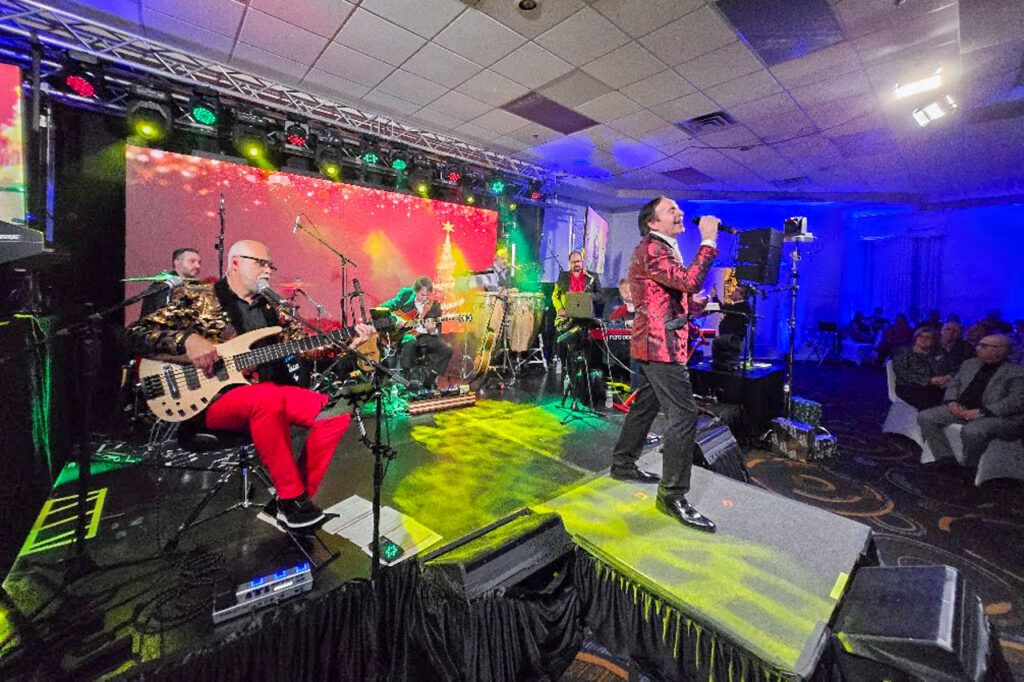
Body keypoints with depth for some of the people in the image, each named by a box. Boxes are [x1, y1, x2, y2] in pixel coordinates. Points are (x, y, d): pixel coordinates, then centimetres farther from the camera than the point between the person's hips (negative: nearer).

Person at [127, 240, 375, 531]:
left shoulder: (269, 308, 17)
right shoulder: (197, 298, 3)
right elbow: (136, 331, -2)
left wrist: (347, 341, -5)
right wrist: (187, 340, -21)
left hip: (269, 394, 6)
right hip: (214, 398, -5)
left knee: (337, 413, -13)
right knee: (269, 398, -39)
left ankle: (292, 503, -5)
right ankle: (292, 498, -23)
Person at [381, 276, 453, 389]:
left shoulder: (434, 306, 3)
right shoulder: (405, 295, 1)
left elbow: (438, 331, 4)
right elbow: (384, 307, 7)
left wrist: (432, 331, -21)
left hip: (425, 336, 3)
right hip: (405, 332, -2)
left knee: (447, 350, -19)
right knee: (410, 342, -39)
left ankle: (429, 380, -7)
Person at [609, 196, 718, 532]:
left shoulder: (663, 249, 22)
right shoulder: (650, 249, -13)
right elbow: (689, 281, -24)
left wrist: (701, 302, 10)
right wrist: (708, 242, -15)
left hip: (655, 344, 11)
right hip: (662, 345, -11)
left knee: (645, 405, 18)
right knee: (684, 415, -10)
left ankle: (623, 464, 32)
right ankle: (672, 495, -1)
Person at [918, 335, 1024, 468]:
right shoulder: (970, 364, 17)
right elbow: (954, 383, 18)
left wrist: (982, 411, -23)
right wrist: (952, 401, -2)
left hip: (996, 416, -6)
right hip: (962, 409, 7)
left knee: (972, 431, -36)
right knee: (925, 417, -12)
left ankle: (969, 468, -10)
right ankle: (946, 459, -7)